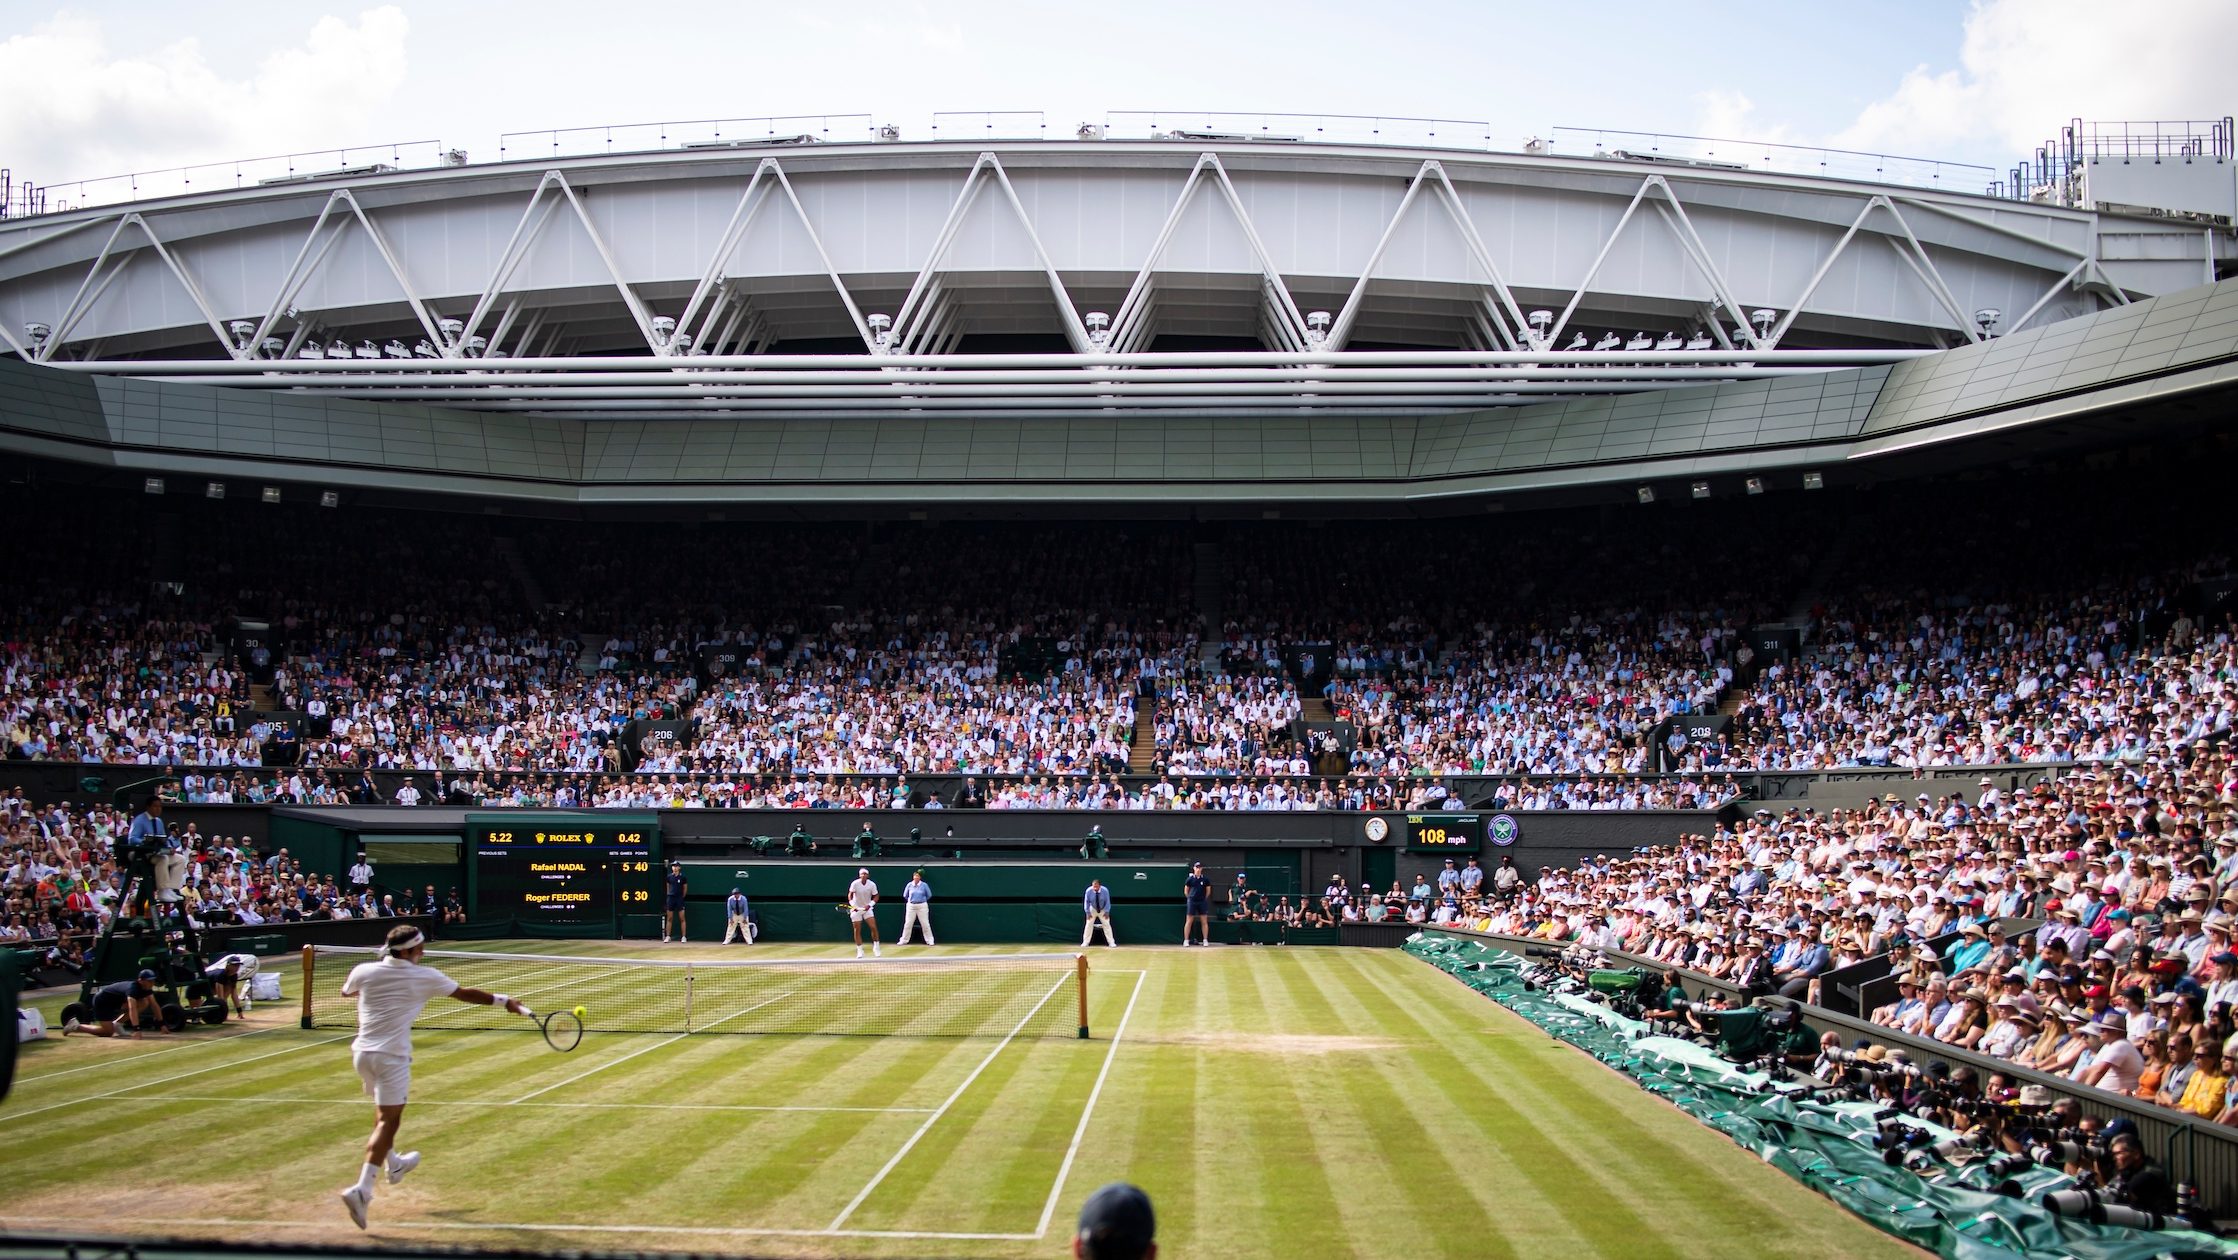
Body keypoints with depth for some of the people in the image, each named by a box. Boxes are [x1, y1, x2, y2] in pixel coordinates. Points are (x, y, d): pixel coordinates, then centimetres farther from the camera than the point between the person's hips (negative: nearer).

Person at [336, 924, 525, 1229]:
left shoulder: (363, 972, 1)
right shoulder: (424, 977, -7)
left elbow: (346, 991, 24)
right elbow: (467, 994, 4)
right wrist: (504, 1001, 15)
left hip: (362, 1052, 6)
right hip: (392, 1056, -6)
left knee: (384, 1111, 27)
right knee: (388, 1121, -6)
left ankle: (394, 1164, 46)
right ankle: (362, 1189, -20)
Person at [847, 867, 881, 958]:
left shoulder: (872, 885, -9)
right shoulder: (855, 883, -13)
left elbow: (876, 896, -1)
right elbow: (850, 895, -10)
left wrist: (870, 904, -17)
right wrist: (852, 904, -25)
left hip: (867, 909, 1)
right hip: (856, 909, -1)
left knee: (873, 927, -12)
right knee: (857, 930, 0)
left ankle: (876, 948, 3)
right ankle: (859, 951, 9)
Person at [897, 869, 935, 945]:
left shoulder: (924, 885, -5)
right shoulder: (909, 885, 0)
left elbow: (929, 895, 5)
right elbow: (905, 895, 12)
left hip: (922, 906, -1)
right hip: (911, 906, 2)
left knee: (925, 924, 0)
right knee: (907, 924, 2)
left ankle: (929, 940, 7)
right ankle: (904, 940, 10)